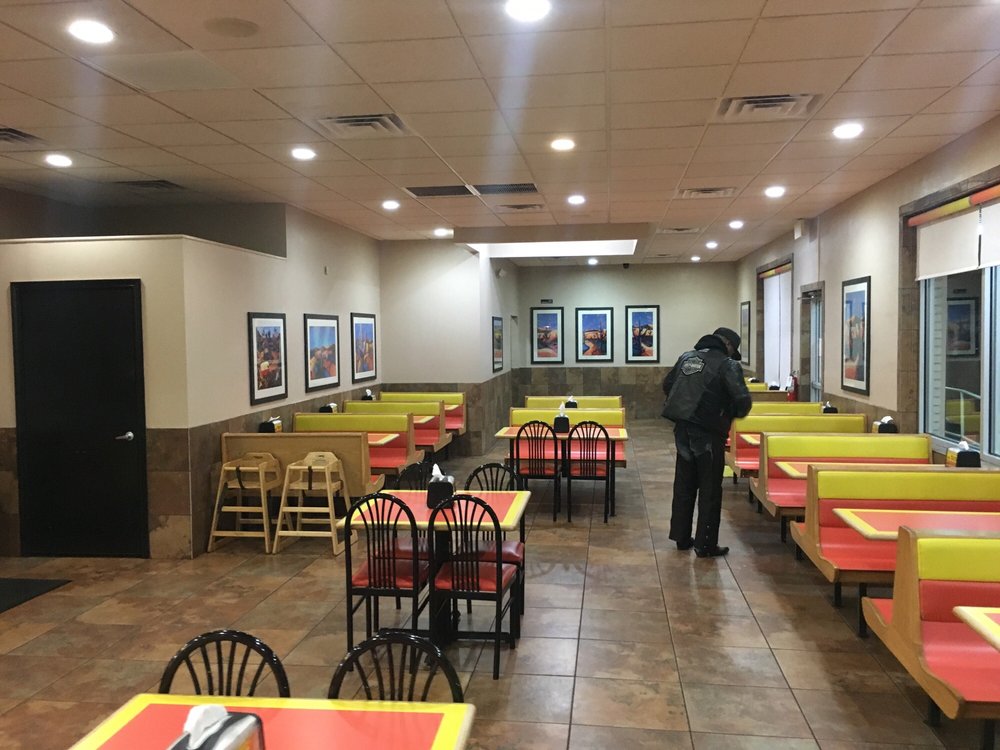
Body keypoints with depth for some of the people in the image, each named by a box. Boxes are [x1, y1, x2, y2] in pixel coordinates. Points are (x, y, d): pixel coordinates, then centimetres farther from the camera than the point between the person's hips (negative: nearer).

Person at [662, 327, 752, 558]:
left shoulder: (686, 357, 10)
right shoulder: (727, 364, -9)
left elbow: (667, 385, 19)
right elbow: (742, 399, -16)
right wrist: (734, 413, 5)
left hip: (682, 430, 6)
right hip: (708, 433, -6)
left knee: (684, 485, 17)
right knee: (710, 489, 4)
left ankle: (681, 537, 26)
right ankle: (705, 544, 8)